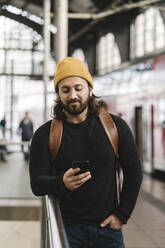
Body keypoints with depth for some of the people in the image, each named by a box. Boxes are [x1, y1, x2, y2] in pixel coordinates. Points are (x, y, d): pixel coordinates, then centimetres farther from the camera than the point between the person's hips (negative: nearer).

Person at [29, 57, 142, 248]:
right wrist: (61, 183, -29)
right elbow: (37, 184, -9)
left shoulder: (115, 126, 1)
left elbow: (133, 172, 5)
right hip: (67, 229, -1)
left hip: (108, 226, 1)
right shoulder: (45, 134, -2)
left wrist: (122, 215, -1)